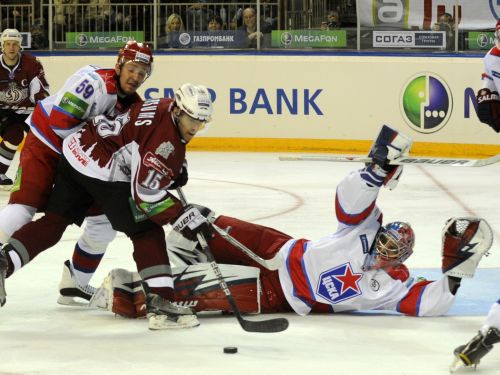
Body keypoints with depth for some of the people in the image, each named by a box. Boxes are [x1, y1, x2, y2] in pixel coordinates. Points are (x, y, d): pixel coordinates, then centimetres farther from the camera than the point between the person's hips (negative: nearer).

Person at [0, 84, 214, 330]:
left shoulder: (164, 107, 10)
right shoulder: (165, 139, -19)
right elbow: (145, 191, -21)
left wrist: (177, 169, 22)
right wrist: (183, 215, -19)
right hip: (103, 174, -10)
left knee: (53, 221, 16)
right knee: (148, 233, -4)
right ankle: (159, 304, -11)